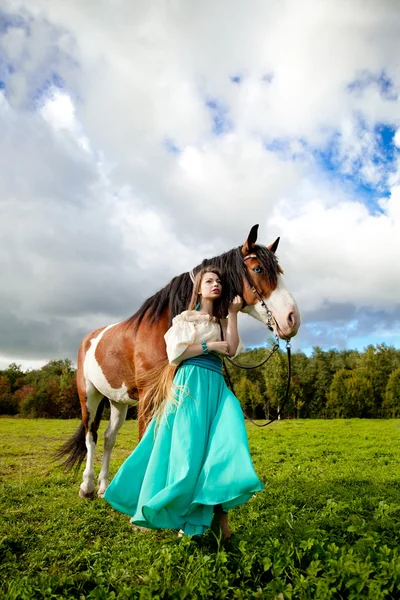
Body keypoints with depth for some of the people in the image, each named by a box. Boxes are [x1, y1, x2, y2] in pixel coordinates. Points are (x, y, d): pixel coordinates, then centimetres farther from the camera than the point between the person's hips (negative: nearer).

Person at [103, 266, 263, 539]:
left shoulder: (222, 322, 18)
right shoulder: (186, 318, 5)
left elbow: (232, 350, 0)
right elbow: (174, 353, -8)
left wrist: (233, 315, -1)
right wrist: (210, 346, -8)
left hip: (217, 385, 5)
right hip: (191, 382, -5)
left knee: (223, 440, -12)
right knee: (189, 445, -4)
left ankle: (219, 507, -8)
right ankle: (183, 515, 10)